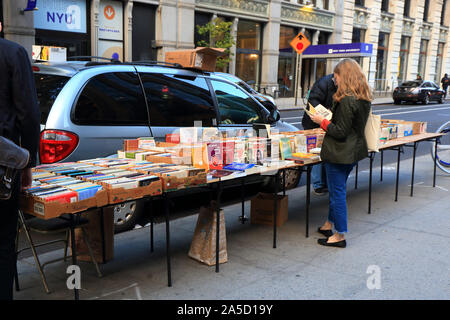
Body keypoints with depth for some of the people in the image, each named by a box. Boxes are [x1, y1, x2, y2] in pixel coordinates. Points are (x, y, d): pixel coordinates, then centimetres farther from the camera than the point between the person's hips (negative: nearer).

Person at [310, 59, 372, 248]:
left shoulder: (346, 100, -22)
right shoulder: (364, 98, 7)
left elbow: (340, 132, -22)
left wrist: (322, 122, -10)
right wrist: (331, 117, 14)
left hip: (339, 153, -10)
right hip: (354, 151, 10)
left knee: (337, 192, 0)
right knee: (336, 189, 21)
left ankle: (340, 236, 8)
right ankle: (329, 225, 35)